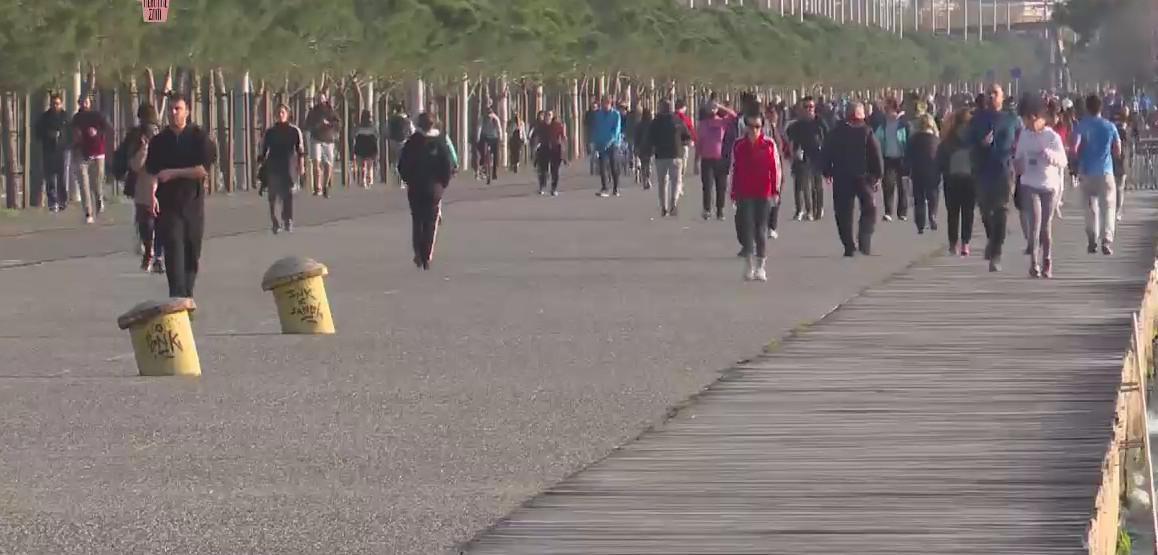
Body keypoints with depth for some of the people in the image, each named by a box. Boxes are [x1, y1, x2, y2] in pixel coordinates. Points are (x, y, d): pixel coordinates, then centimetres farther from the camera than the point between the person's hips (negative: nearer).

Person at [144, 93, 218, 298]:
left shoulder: (199, 138, 1)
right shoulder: (159, 141, 7)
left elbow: (204, 170, -8)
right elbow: (152, 173, 1)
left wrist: (174, 173, -10)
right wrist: (152, 194, -16)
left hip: (193, 203, 0)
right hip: (168, 205, 0)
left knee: (192, 253, 6)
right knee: (173, 250, -14)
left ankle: (187, 294, 19)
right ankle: (177, 296, -21)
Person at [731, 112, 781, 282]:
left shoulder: (769, 145, 0)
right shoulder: (739, 146, 4)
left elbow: (776, 168, 0)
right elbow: (734, 170, 7)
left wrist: (775, 190, -6)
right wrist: (734, 193, 6)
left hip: (763, 194, -1)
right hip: (744, 195, 1)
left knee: (760, 229, 3)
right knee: (747, 228, -4)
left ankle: (760, 266, 9)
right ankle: (749, 266, 1)